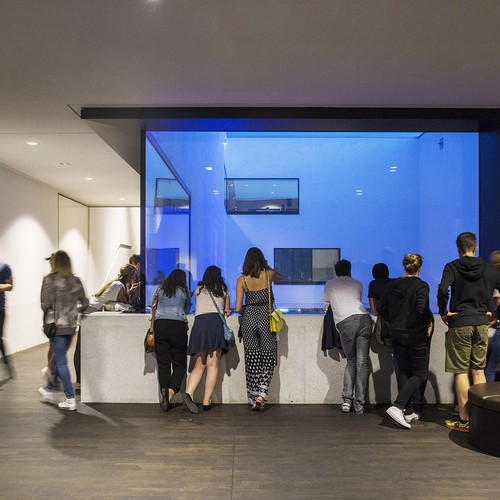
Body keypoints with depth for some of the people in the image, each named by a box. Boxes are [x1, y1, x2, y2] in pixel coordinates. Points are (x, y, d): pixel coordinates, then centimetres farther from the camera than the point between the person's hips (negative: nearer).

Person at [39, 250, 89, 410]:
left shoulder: (49, 279, -10)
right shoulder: (76, 281, 3)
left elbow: (45, 303, -11)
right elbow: (84, 304, 4)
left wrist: (48, 313, 10)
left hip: (56, 324, -5)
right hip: (71, 325, 5)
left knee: (61, 361, 1)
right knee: (59, 359, 21)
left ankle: (70, 399, 2)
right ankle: (50, 390, 39)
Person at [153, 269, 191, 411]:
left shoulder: (160, 290, 14)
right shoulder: (185, 292, 9)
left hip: (159, 324, 2)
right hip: (178, 326, -2)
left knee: (163, 363, 5)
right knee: (180, 363, 3)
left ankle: (164, 390, -7)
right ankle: (171, 390, -18)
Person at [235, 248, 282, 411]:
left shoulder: (241, 280, -2)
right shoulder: (268, 274, -3)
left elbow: (238, 308, -4)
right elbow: (279, 278, 23)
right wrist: (266, 266, 23)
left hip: (249, 319, 1)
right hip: (266, 318, -1)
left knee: (252, 361, 10)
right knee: (268, 360, 7)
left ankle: (253, 398, 17)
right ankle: (262, 394, -9)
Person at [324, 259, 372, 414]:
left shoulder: (329, 284, 23)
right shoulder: (357, 284, 26)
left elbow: (326, 305, 34)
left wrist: (331, 310, 55)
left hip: (345, 322, -1)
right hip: (364, 318, 1)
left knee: (351, 361, 13)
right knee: (362, 363, 3)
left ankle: (347, 400, 4)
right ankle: (359, 404, 4)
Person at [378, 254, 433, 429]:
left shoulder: (393, 285, 5)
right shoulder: (421, 286, -11)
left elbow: (381, 309, 6)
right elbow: (422, 309, -24)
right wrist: (429, 323, -5)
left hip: (396, 334, 5)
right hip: (416, 335, -5)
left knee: (404, 372, 14)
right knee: (419, 374, 5)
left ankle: (408, 412, 18)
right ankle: (397, 406, -11)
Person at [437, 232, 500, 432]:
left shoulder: (452, 267, -6)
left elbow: (443, 289, -23)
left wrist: (443, 312, -10)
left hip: (459, 325, -4)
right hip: (481, 324, 4)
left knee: (461, 372, 2)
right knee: (479, 371, 13)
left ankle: (464, 420, 6)